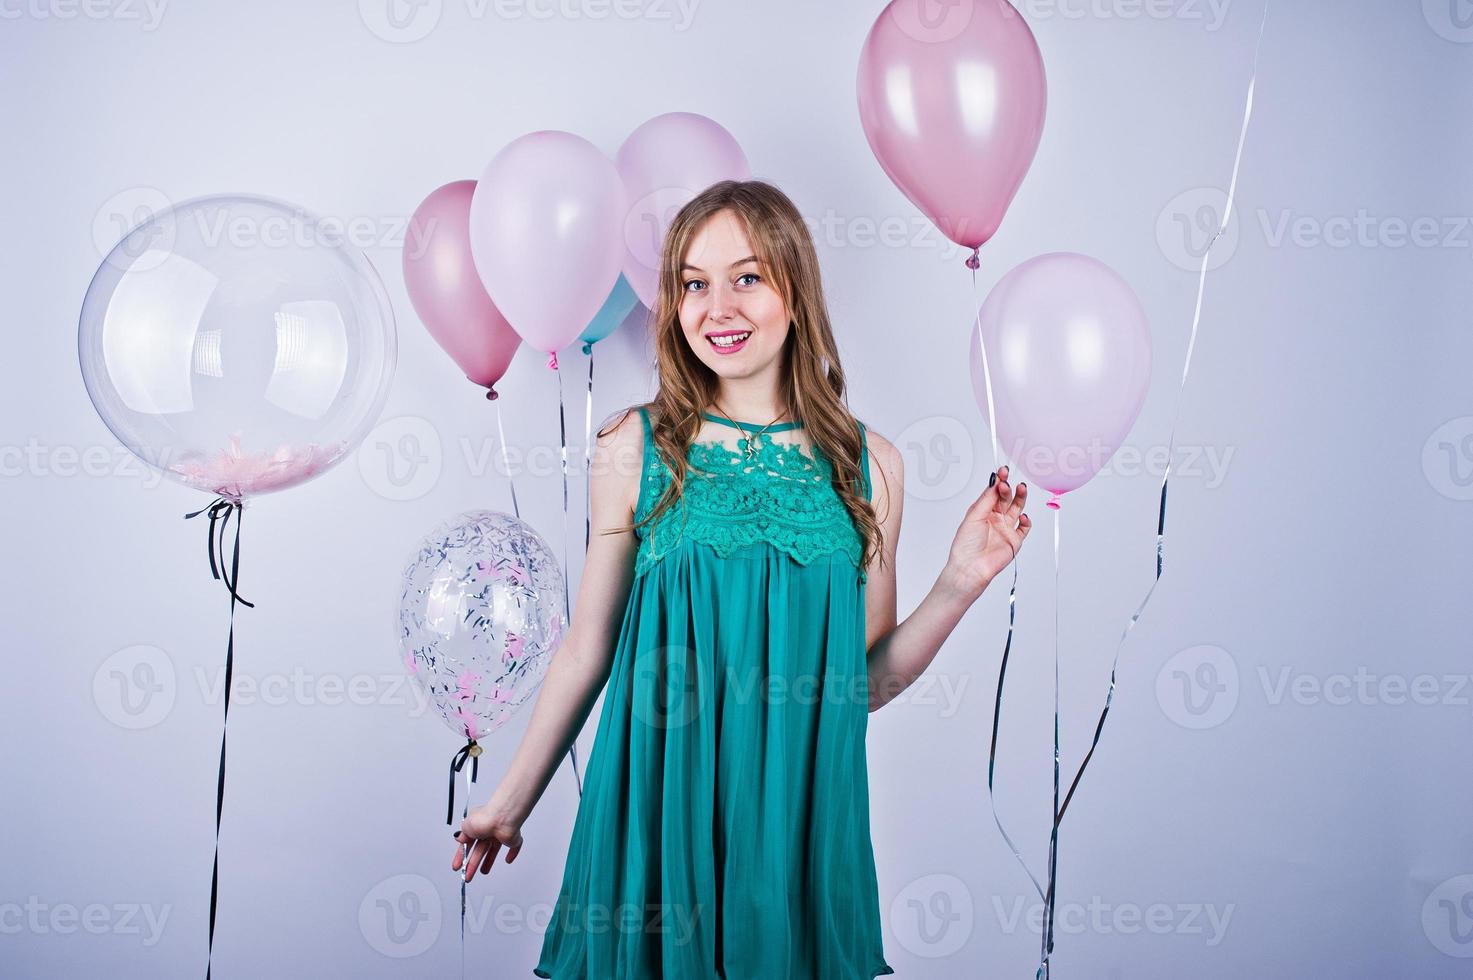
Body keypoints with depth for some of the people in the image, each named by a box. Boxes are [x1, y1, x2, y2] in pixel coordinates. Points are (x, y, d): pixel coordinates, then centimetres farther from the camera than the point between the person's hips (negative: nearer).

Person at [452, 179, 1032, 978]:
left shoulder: (867, 465, 0)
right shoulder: (634, 452, -5)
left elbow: (865, 683, 4)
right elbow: (587, 649, 3)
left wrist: (959, 585, -8)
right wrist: (512, 800, 8)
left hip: (799, 813, 2)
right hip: (659, 812, -1)